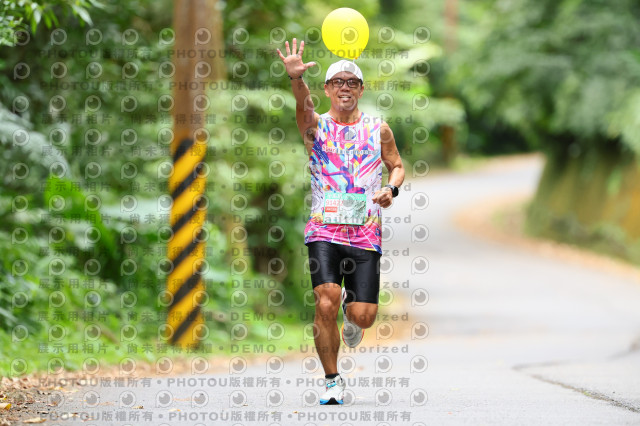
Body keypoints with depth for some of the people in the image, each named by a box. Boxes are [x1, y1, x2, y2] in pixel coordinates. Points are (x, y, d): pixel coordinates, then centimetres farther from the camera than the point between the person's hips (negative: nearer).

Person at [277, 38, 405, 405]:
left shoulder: (378, 130, 9)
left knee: (364, 316, -7)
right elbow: (304, 105, -19)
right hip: (324, 231, -1)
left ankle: (351, 310, 34)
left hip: (366, 234, 1)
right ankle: (333, 380, -1)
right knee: (326, 302, -19)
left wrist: (391, 188, -5)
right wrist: (297, 78, -41)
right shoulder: (317, 126, 3)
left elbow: (398, 166, 18)